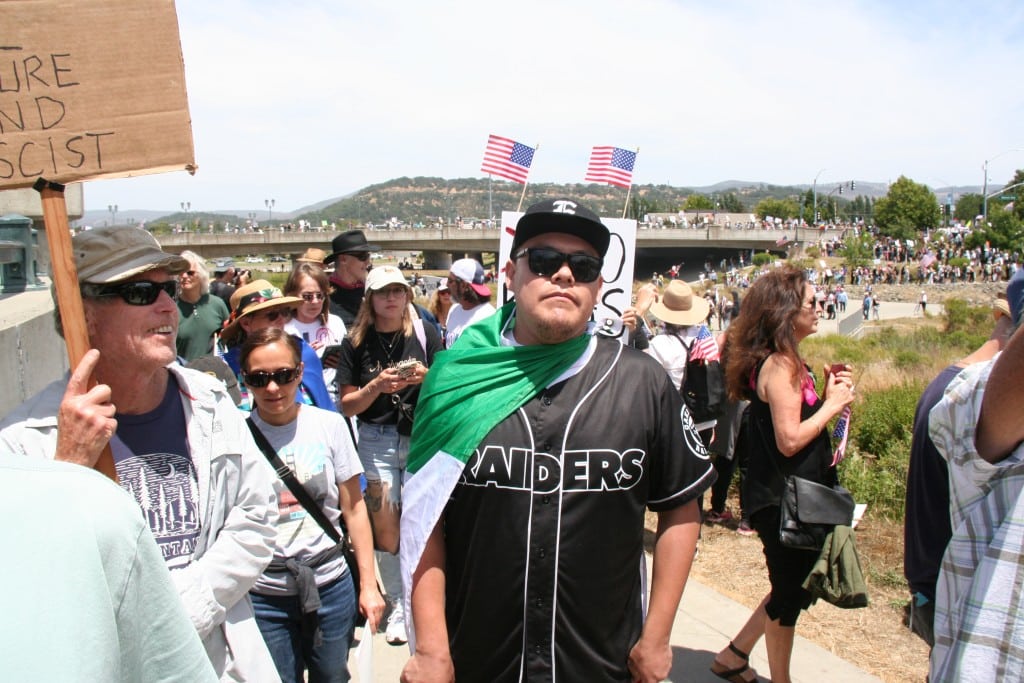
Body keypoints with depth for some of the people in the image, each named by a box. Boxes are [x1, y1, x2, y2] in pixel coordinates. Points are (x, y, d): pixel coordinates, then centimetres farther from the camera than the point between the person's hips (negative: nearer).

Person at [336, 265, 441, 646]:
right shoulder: (356, 342, 1)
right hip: (376, 440, 1)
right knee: (385, 528, 5)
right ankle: (396, 604, 22)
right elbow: (347, 405, 1)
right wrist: (376, 386, -16)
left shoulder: (426, 334, 0)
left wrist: (428, 379, -17)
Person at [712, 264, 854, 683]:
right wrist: (833, 404, -15)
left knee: (794, 587, 21)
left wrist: (830, 396, 1)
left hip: (789, 496, 10)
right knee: (790, 593, 6)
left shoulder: (784, 361, 10)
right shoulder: (780, 364, -20)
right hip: (782, 501, -10)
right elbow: (789, 439, -26)